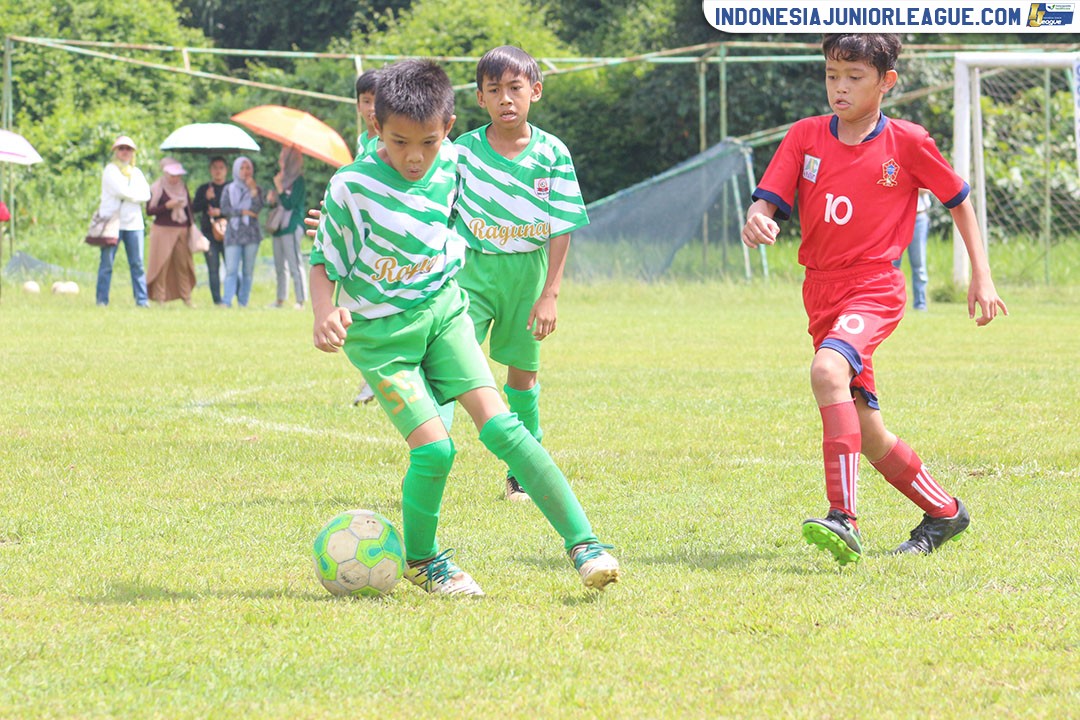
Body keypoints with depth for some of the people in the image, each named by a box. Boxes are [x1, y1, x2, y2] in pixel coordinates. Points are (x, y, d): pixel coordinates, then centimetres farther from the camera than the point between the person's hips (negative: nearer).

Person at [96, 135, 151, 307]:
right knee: (107, 263, -4)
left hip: (134, 222, 4)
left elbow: (146, 194, 5)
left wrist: (129, 195, -8)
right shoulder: (110, 170, 3)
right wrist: (136, 195, 0)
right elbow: (120, 190, -12)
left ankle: (142, 299, 0)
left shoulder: (136, 173, 18)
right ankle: (102, 300, -2)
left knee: (137, 263, 0)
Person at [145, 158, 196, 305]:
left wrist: (191, 226, 13)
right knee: (162, 264, -6)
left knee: (183, 263, 1)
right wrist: (166, 206, -18)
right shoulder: (157, 188, -2)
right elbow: (149, 210, -7)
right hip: (163, 230, -4)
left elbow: (189, 207, 20)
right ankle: (159, 298, -3)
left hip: (182, 230, 5)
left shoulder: (182, 187, 13)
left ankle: (186, 298, 4)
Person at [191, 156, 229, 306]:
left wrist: (221, 212, -10)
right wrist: (206, 199, -11)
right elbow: (194, 208, 4)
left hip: (228, 232, -1)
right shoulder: (204, 189, 13)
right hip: (209, 232, 1)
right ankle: (217, 300, -1)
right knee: (213, 268, -2)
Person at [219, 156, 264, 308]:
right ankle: (226, 302, -18)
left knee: (248, 270, 1)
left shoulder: (256, 189, 10)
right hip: (233, 234, -1)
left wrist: (253, 190, -14)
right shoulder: (228, 189, 11)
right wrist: (242, 212, -9)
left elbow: (257, 208, -6)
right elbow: (224, 209, -1)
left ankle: (243, 302, 6)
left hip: (251, 234, 1)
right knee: (231, 269, -11)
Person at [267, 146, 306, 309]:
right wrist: (271, 199, 2)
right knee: (279, 266, 11)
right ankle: (280, 299, 17)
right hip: (279, 227, 9)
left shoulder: (298, 180, -10)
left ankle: (300, 300, -11)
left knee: (294, 265, -11)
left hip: (291, 227, -9)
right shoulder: (284, 178, 15)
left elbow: (289, 204, -18)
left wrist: (279, 187, -17)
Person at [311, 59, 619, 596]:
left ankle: (582, 541, -15)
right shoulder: (352, 187, -18)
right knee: (433, 448, -15)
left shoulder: (450, 166, -3)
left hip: (442, 312, 3)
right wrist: (325, 312, -27)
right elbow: (324, 262, -8)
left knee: (499, 425, -13)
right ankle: (421, 560, 11)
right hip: (379, 332, -3)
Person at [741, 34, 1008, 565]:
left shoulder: (907, 143, -2)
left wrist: (981, 277, 9)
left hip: (873, 287, -5)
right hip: (821, 295, 5)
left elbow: (958, 200, 11)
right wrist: (756, 221, -27)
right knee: (870, 439, 9)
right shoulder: (805, 137, 5)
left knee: (827, 371, -34)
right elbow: (768, 200, -2)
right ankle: (944, 513, 31)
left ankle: (844, 519, -38)